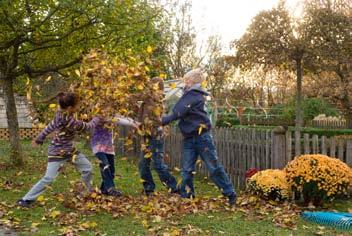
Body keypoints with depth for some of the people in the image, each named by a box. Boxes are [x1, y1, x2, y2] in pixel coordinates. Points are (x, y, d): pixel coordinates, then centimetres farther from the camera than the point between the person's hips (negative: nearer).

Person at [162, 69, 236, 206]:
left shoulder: (194, 94, -10)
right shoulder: (189, 94, 19)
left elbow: (178, 112, -17)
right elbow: (178, 112, 15)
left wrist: (162, 121, -12)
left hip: (202, 136, -8)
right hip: (189, 138, 8)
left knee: (214, 167, -3)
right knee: (187, 170, 3)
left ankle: (230, 194, 6)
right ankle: (186, 196, 9)